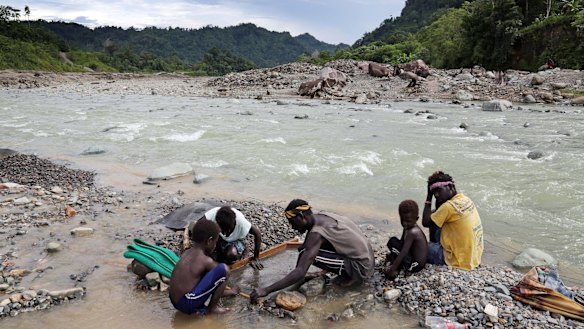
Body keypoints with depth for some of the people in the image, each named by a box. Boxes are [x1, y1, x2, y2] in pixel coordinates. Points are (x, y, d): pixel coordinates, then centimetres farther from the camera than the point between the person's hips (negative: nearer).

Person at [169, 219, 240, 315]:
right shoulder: (207, 261, -11)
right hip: (189, 304, -9)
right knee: (224, 269, -10)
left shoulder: (186, 253, 11)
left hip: (175, 302, 9)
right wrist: (230, 292, 26)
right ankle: (212, 308, 4)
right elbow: (221, 278, 5)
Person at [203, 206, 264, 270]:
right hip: (217, 237, 3)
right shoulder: (212, 214, -36)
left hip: (235, 240, -3)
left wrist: (256, 258, -19)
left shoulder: (241, 223, -37)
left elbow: (257, 233, -25)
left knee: (231, 255, -32)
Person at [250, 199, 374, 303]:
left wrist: (266, 290, -26)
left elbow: (300, 273, -28)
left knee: (308, 254, -18)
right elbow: (304, 247, 17)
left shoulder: (316, 233, -24)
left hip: (361, 268, -9)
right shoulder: (320, 216, 1)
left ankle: (349, 277, -5)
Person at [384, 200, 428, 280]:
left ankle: (396, 269, -4)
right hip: (417, 262, 10)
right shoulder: (407, 228, 3)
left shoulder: (412, 232, -24)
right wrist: (393, 253, 6)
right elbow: (401, 243, 17)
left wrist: (392, 269, -27)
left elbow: (403, 253, -28)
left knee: (392, 241, -16)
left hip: (414, 265, -10)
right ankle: (396, 266, 8)